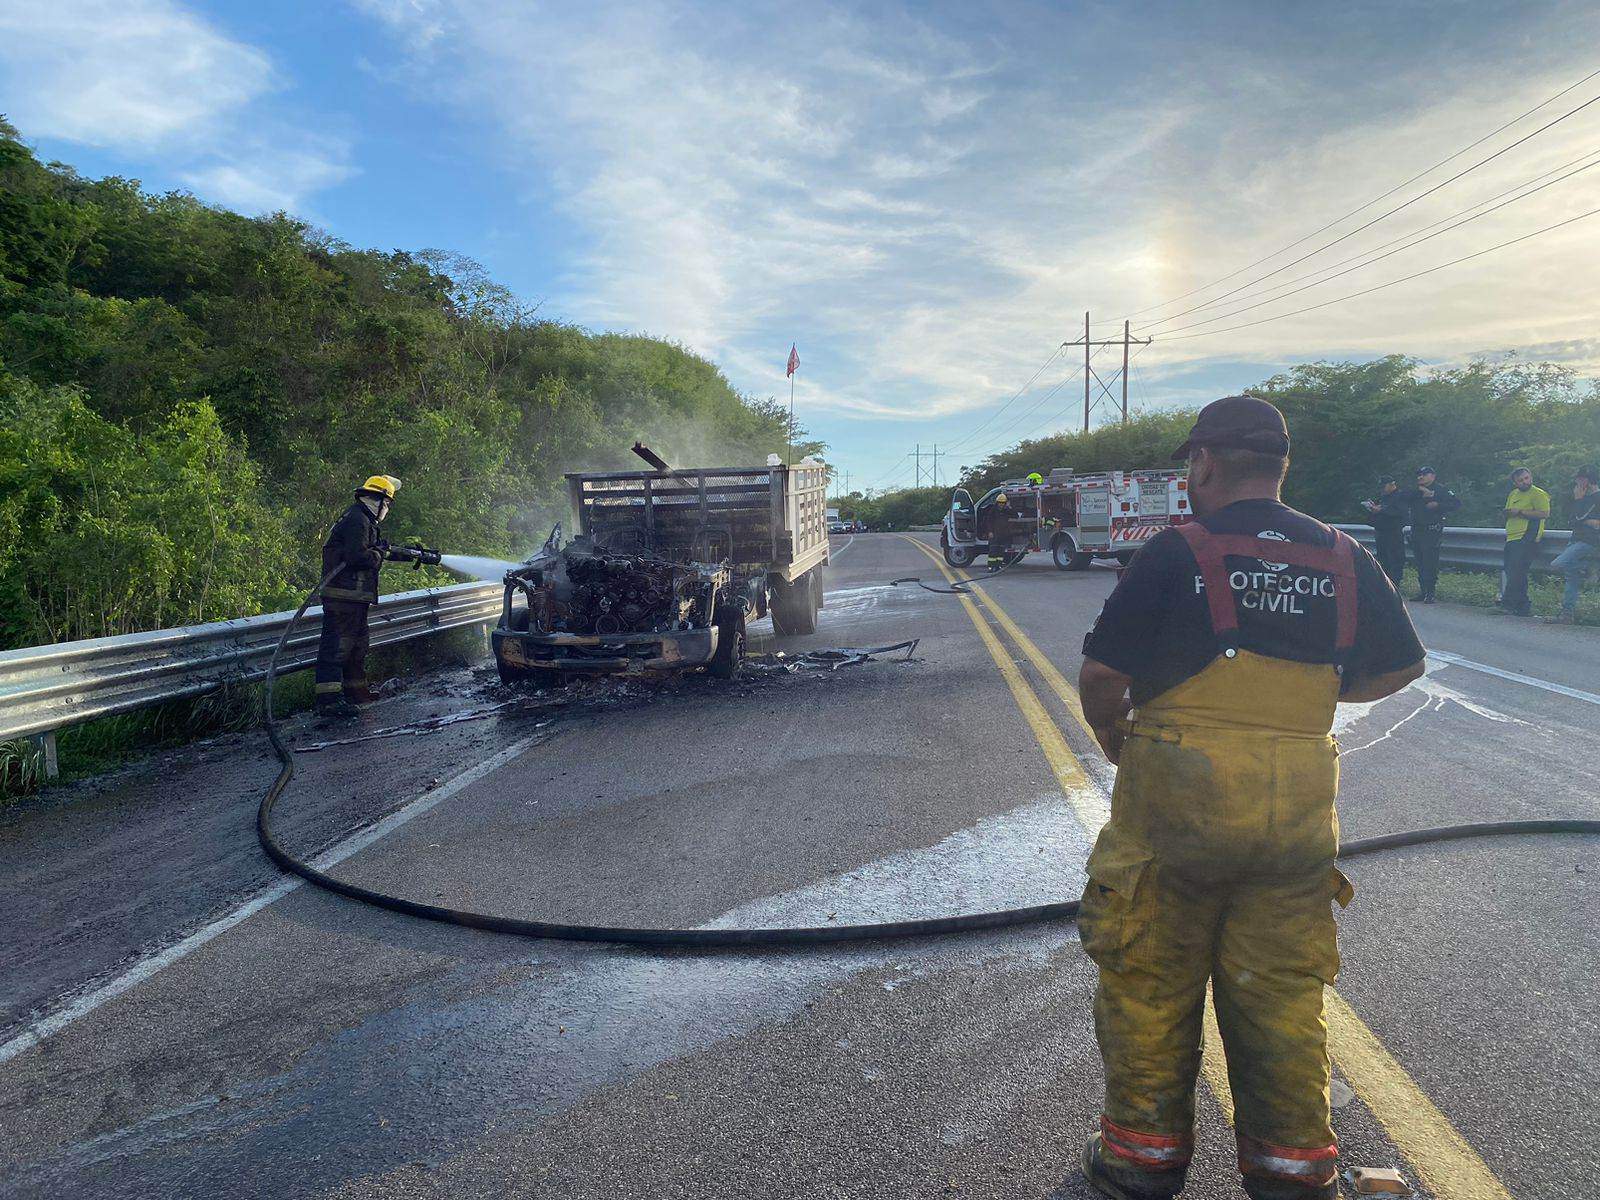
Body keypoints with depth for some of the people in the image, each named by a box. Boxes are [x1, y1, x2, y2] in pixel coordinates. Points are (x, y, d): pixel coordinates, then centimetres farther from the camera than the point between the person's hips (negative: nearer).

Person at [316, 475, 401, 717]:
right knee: (337, 644, -12)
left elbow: (377, 548, 22)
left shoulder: (365, 521, 19)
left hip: (354, 597, 11)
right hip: (344, 595, -11)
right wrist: (380, 554, -9)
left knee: (357, 643, 20)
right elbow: (358, 555, -25)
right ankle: (329, 699, -14)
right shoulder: (357, 520, -15)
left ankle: (356, 690, 32)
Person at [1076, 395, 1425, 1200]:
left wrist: (1112, 736, 7)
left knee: (1149, 985, 12)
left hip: (1176, 801, -4)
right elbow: (1403, 665, 17)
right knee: (1282, 996, 18)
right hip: (1298, 812, 4)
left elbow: (1101, 676, -12)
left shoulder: (1177, 553, -11)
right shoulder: (1345, 560, 3)